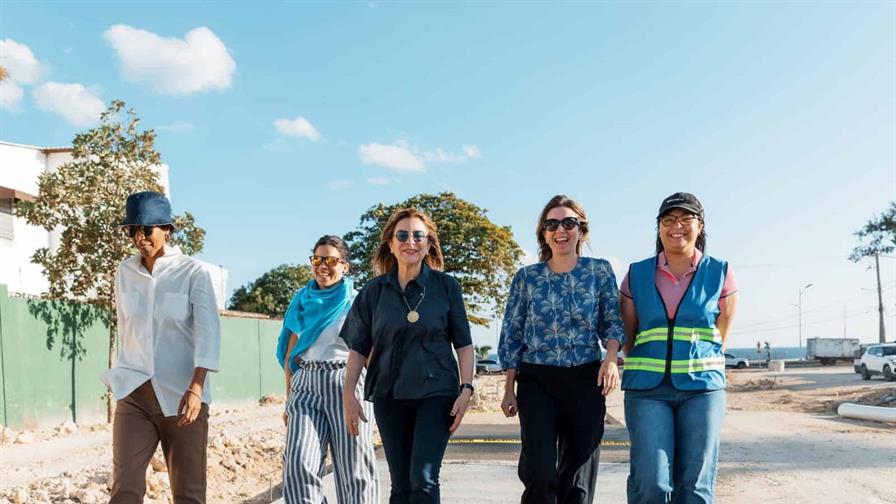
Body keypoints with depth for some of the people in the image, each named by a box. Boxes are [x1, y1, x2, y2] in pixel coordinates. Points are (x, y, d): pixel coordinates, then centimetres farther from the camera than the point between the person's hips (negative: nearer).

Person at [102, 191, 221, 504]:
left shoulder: (192, 272, -5)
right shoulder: (125, 272, 7)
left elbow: (208, 332, -13)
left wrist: (196, 388, -24)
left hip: (181, 394, -3)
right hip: (134, 393, 3)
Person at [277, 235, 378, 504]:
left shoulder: (357, 302, 3)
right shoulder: (303, 301, 15)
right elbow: (290, 354, 18)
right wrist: (289, 398, 15)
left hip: (347, 384, -3)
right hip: (307, 386, 3)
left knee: (353, 468, 0)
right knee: (299, 463, -14)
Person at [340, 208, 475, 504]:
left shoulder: (446, 286, 0)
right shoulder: (374, 291, 4)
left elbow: (464, 344, 2)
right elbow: (359, 348, 6)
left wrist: (466, 389, -7)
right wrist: (348, 393, -1)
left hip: (436, 393, -2)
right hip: (389, 396, 3)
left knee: (423, 480, -13)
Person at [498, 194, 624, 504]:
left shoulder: (600, 271, 5)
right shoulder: (526, 277, 5)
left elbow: (612, 321, 6)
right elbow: (512, 334, 8)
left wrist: (611, 357, -15)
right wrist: (509, 389, 4)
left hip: (586, 380, 1)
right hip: (536, 381, 0)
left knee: (579, 477, 5)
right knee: (540, 473, -12)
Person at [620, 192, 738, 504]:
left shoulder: (720, 274, 4)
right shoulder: (636, 275, 6)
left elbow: (720, 337, 9)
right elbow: (628, 337, 11)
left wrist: (694, 368, 9)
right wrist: (644, 369, 9)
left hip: (702, 387, 0)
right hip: (647, 388, 0)